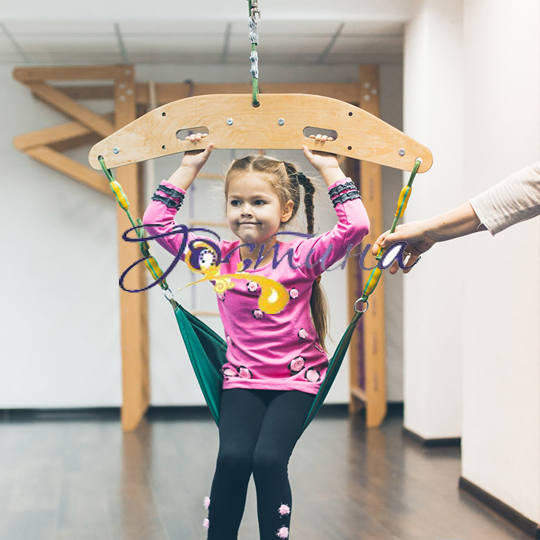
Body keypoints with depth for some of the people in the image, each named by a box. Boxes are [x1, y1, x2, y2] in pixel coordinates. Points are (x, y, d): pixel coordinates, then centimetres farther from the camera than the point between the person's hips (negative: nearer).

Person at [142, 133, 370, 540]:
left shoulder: (301, 257, -6)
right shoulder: (219, 257, 1)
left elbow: (355, 226, -18)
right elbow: (156, 223, 2)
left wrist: (330, 169, -11)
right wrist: (189, 168, 2)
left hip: (297, 379, -2)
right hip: (242, 380, 2)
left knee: (269, 458, -23)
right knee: (233, 456, -22)